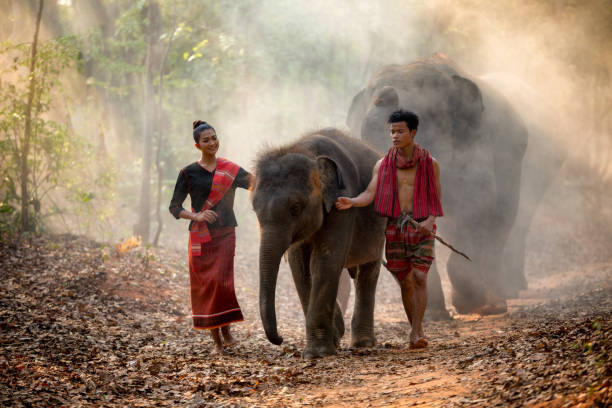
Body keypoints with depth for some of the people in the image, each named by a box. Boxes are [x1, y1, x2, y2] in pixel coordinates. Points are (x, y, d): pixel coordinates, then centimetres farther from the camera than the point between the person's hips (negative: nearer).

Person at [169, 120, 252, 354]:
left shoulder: (231, 171, 7)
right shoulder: (188, 173, 3)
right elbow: (174, 207, 2)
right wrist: (197, 216, -14)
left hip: (225, 234, 0)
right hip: (200, 237, 0)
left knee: (223, 281, -16)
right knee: (205, 285, -1)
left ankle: (226, 331, 1)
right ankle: (216, 340, 8)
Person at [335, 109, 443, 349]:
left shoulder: (429, 164, 1)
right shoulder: (383, 165, 5)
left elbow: (436, 199, 3)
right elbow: (370, 194, -5)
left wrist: (430, 220, -16)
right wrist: (351, 202, -26)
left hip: (421, 227, -2)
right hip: (394, 227, 2)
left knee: (419, 277, -15)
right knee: (405, 282, 6)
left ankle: (416, 332, -13)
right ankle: (417, 331, 21)